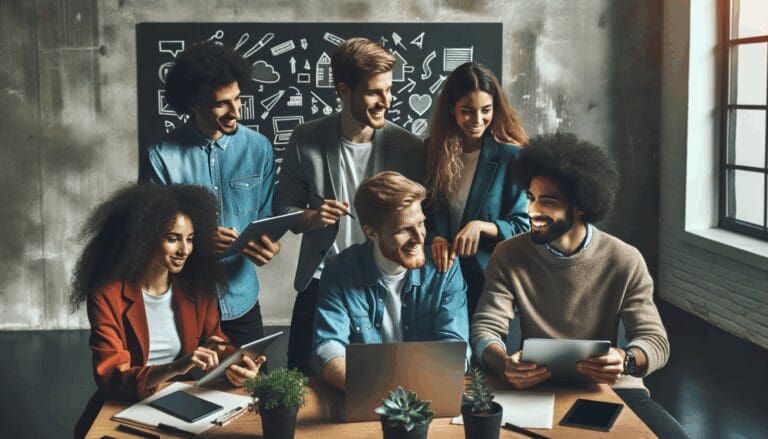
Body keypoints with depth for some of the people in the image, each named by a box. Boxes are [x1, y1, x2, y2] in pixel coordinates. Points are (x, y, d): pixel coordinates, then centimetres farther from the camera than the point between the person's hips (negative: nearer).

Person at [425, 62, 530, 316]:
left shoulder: (512, 157, -6)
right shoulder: (432, 150, 3)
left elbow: (524, 226, -6)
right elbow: (419, 216, 6)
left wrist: (481, 226, -21)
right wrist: (434, 238, -15)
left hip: (492, 278, -2)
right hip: (441, 277, 2)